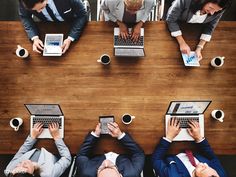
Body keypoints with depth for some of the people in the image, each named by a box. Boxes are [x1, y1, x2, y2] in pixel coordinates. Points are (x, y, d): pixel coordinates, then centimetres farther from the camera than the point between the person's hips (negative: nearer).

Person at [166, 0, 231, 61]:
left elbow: (209, 28, -17)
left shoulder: (219, 11, -30)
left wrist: (199, 48, -30)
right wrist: (182, 43, -37)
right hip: (178, 23, -1)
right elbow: (171, 20, -33)